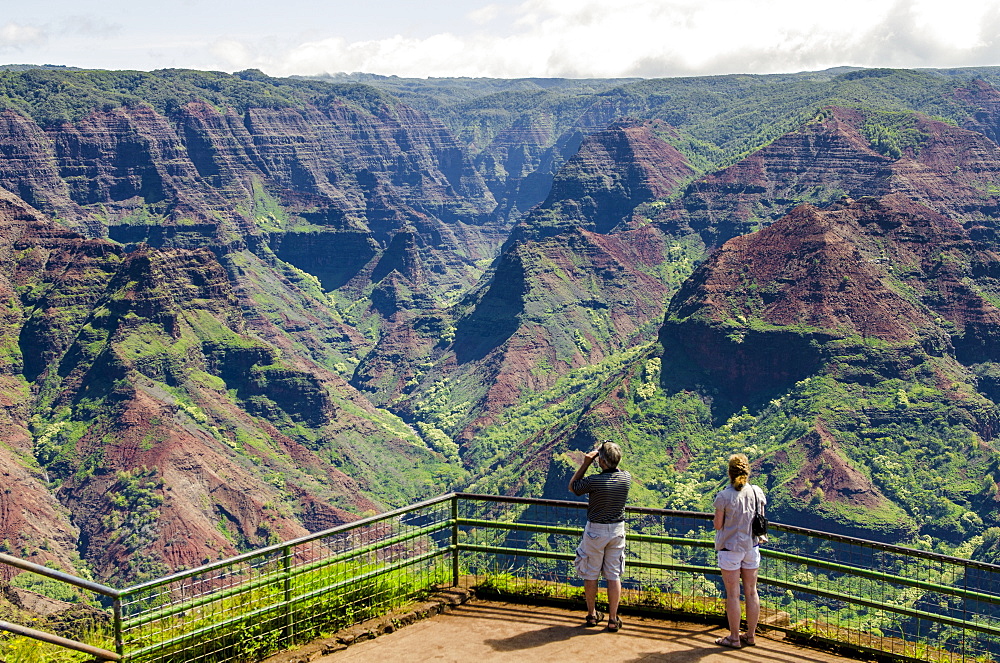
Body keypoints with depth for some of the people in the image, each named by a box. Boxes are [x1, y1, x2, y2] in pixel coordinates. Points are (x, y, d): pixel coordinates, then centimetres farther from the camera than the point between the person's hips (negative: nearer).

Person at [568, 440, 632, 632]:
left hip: (595, 530, -4)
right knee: (614, 575, 8)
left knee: (591, 574, 12)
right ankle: (613, 619, 10)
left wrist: (585, 463, -7)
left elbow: (572, 487, -3)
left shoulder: (594, 481, -22)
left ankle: (592, 615, 23)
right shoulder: (626, 478, -8)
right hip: (617, 530, 4)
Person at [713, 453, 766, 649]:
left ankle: (734, 638, 11)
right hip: (751, 546, 5)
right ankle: (751, 635, 23)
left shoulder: (724, 496, -17)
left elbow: (718, 525, -12)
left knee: (732, 594, 4)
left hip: (730, 547, -5)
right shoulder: (757, 492, -4)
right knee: (751, 592, 14)